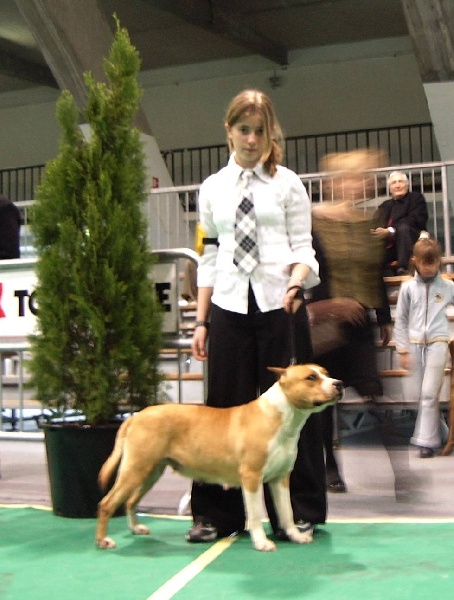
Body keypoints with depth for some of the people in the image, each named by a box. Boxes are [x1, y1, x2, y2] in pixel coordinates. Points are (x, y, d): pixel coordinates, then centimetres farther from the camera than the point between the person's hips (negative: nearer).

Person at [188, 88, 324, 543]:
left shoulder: (288, 183, 5)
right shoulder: (213, 188, 12)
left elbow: (303, 248, 2)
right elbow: (209, 257, 13)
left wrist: (296, 282, -21)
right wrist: (201, 322, 9)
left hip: (279, 304, -2)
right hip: (229, 306, 2)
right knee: (226, 408, 4)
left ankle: (296, 513, 14)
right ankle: (217, 513, 15)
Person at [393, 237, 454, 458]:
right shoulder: (408, 287, 2)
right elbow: (400, 320, 5)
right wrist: (403, 350, 2)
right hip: (415, 344, 2)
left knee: (429, 393, -8)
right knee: (418, 392, 9)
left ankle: (427, 441, -1)